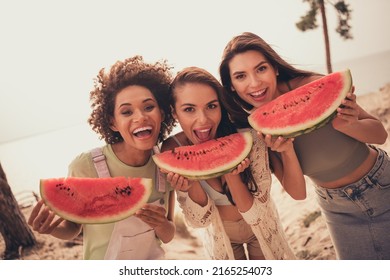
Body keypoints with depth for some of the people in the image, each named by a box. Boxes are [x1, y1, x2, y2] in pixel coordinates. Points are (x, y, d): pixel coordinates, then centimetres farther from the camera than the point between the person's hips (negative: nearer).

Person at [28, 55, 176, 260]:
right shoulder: (86, 166, -24)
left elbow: (168, 236, -8)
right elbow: (72, 229, -11)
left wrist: (161, 223, -27)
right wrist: (52, 226, -30)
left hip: (154, 263, 3)